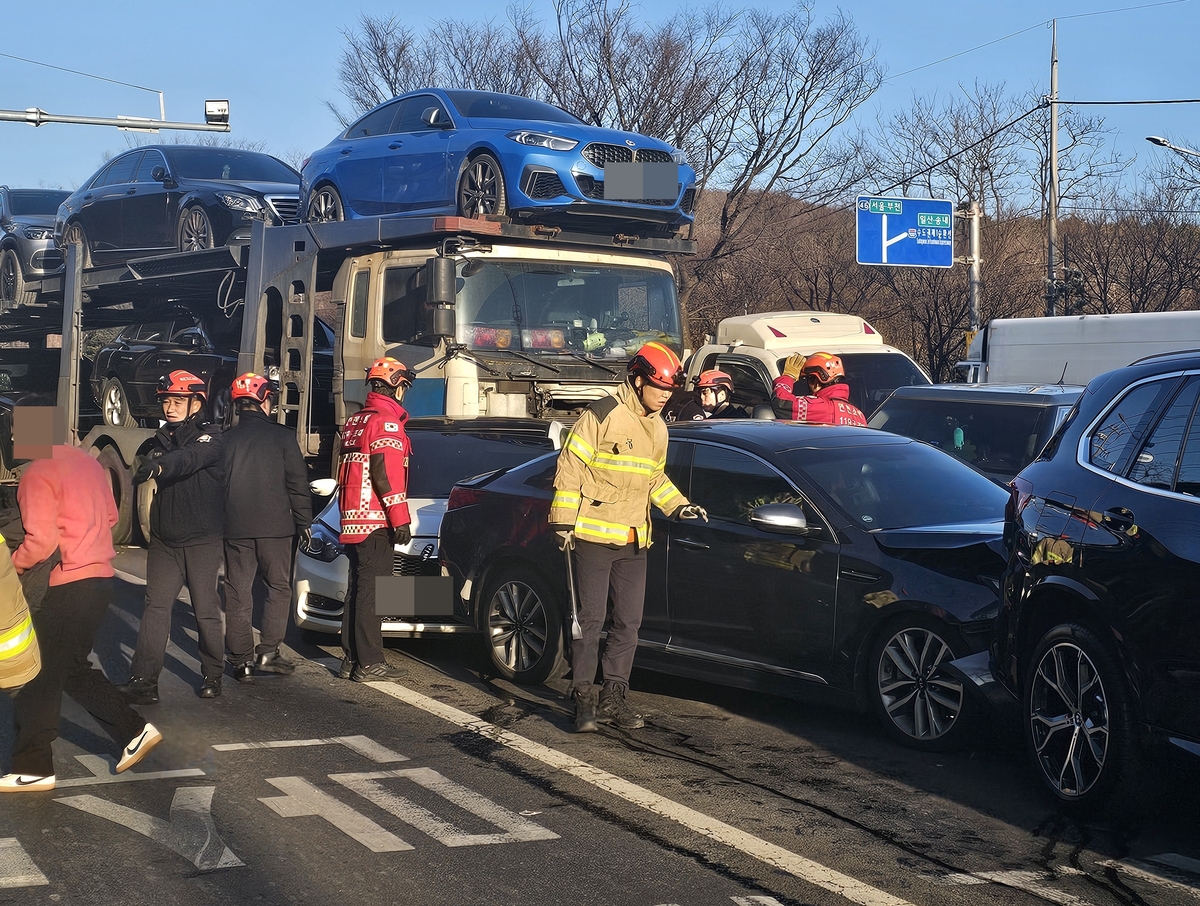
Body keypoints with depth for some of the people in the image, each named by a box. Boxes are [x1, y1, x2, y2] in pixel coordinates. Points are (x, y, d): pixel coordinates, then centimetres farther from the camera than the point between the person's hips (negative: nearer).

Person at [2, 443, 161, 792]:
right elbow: (110, 517, 18)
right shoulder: (87, 462, 10)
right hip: (100, 577, 9)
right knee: (72, 668, 20)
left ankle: (31, 768, 9)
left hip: (67, 589, -9)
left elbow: (41, 541, -21)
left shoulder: (39, 473, -16)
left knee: (39, 676, 2)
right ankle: (133, 730, 17)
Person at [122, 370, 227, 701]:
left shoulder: (210, 438, -9)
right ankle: (142, 681, -6)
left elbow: (191, 458, -31)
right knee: (155, 608, -2)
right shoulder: (162, 440, 13)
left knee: (206, 611, 3)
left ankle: (212, 676, 18)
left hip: (202, 540, -5)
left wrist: (158, 466, -48)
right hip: (164, 540, 5)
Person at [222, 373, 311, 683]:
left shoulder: (224, 439, 4)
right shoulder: (282, 436, -4)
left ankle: (242, 660, 5)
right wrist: (304, 522, 4)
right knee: (279, 588, 11)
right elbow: (297, 483, -3)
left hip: (234, 529, 2)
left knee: (238, 594, 6)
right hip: (274, 528, -2)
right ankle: (269, 651, 3)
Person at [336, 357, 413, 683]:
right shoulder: (386, 421, -11)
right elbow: (386, 473, -19)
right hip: (375, 521, -9)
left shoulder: (355, 420, 19)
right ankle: (369, 663, -8)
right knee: (371, 590, -8)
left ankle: (351, 660, 16)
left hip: (352, 519, 9)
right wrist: (400, 518, -17)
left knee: (359, 588, 14)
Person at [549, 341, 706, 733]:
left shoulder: (658, 428, 13)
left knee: (629, 622, 7)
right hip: (593, 537, -7)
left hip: (633, 540, 7)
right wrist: (564, 522, -13)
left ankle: (614, 696, 15)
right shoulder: (603, 415, -11)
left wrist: (678, 506, 9)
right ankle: (583, 697, 3)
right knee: (590, 619, -4)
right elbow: (570, 467, -11)